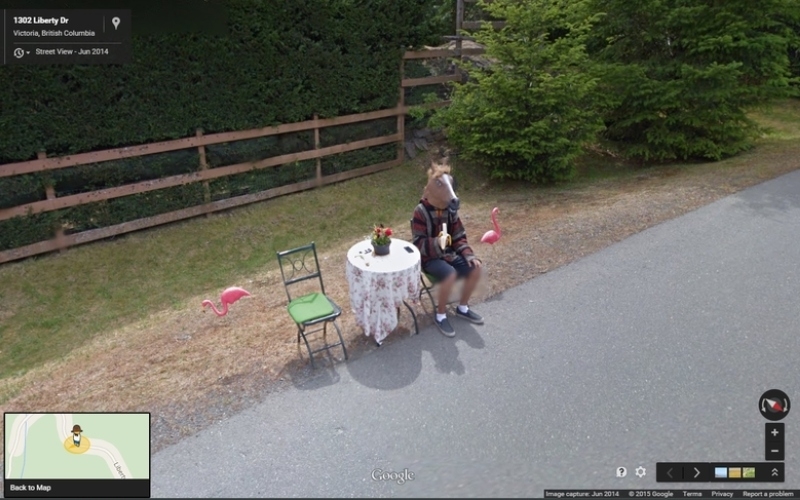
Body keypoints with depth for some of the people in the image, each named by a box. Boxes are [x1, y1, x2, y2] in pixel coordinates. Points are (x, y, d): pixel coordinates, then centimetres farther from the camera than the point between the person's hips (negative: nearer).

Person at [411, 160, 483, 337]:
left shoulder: (450, 209, 2)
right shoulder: (421, 211, -17)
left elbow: (459, 236, 7)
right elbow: (419, 243, -18)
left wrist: (469, 255, -8)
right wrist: (436, 242, -36)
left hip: (448, 253, 7)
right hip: (429, 257, -7)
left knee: (475, 269, -11)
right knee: (450, 275, -33)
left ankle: (462, 308, 11)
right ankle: (441, 316, -11)